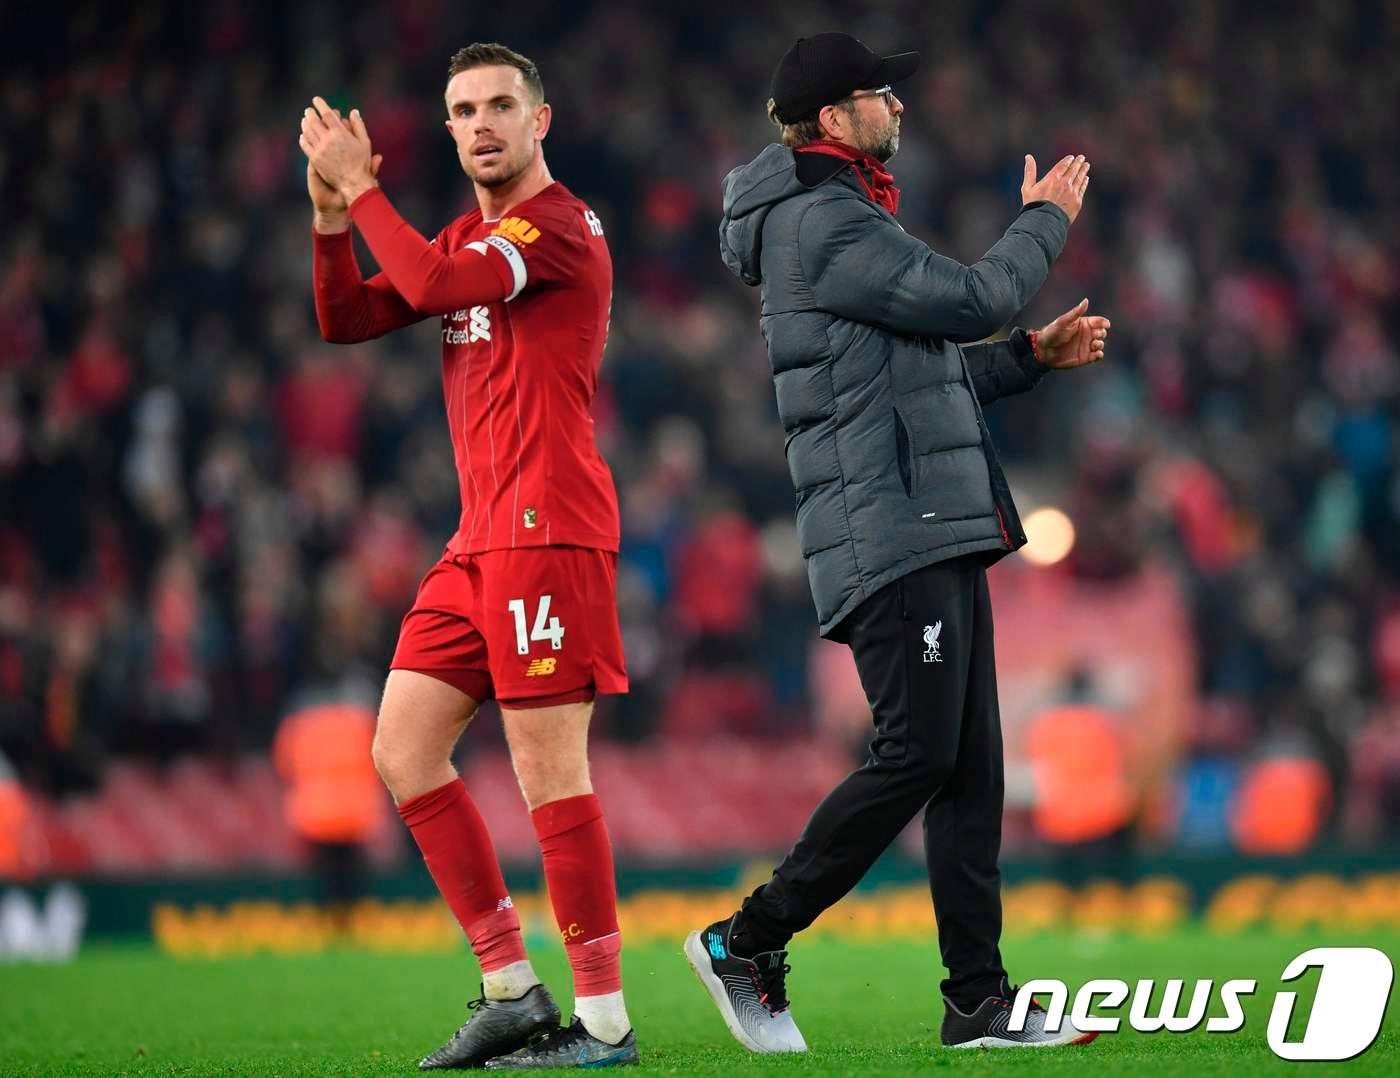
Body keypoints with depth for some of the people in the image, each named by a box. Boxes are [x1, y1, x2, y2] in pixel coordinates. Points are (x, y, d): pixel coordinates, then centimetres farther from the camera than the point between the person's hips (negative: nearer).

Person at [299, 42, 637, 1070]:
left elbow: (434, 285, -21)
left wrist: (362, 187, -10)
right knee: (404, 751, 6)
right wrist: (331, 211, 1)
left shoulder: (560, 225, -7)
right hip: (482, 540, 9)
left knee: (550, 771, -10)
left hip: (548, 530, -9)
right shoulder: (470, 238, 21)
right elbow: (347, 320, 16)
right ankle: (513, 989, 10)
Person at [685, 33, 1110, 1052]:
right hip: (892, 535, -10)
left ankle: (980, 1000, 4)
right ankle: (748, 944, -4)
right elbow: (971, 299, -15)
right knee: (917, 756, -13)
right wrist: (1046, 221, 1)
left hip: (940, 533, 10)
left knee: (971, 765, 5)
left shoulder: (845, 220, 22)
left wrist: (1035, 354, 18)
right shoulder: (822, 222, -11)